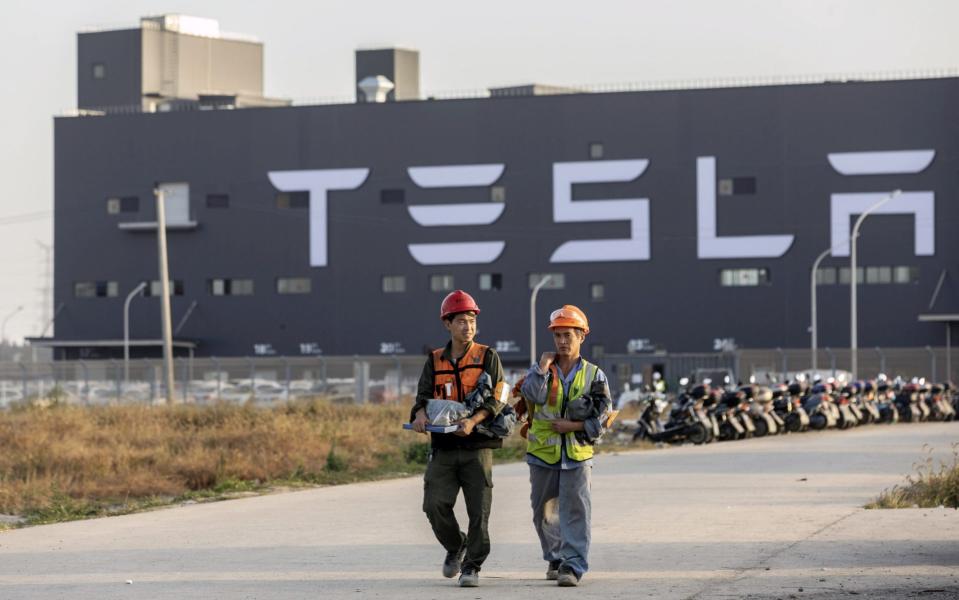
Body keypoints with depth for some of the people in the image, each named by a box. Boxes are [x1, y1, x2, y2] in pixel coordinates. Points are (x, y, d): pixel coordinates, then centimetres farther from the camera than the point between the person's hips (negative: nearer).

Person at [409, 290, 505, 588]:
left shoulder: (488, 357, 4)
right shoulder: (434, 361, 13)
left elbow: (495, 400, -4)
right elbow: (423, 396, 8)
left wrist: (473, 421, -23)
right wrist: (421, 415, -17)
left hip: (477, 444, -2)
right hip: (443, 447, 2)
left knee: (479, 510, -3)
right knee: (435, 504, -6)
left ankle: (472, 566, 8)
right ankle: (455, 547, 21)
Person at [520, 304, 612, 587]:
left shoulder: (594, 376, 3)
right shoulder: (541, 369, 5)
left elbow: (603, 417, 0)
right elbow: (533, 395, -16)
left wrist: (574, 426, -11)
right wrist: (543, 367, -14)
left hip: (577, 453, -2)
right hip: (543, 454, 2)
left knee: (575, 510, -11)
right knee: (545, 512, 12)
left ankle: (573, 566, -13)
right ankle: (555, 559, 30)